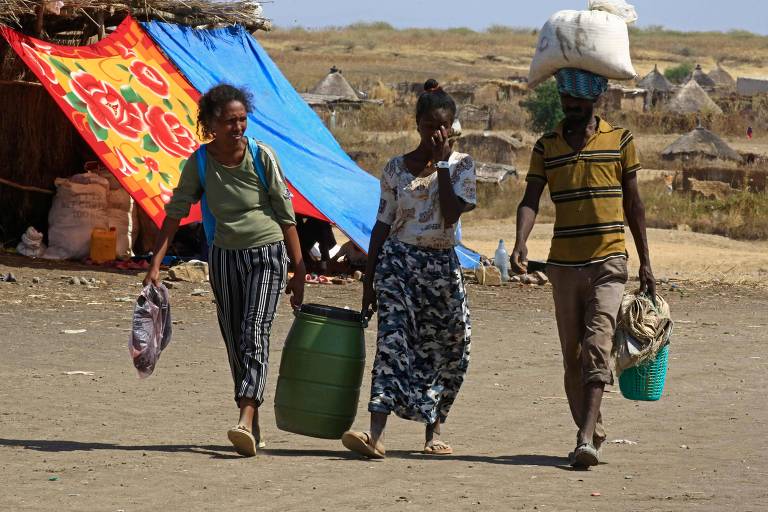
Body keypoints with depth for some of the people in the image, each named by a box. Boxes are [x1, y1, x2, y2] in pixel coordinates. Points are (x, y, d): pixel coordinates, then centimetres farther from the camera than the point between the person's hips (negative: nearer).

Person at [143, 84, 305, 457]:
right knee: (234, 344, 7)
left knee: (254, 333, -19)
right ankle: (253, 425, 18)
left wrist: (298, 272, -3)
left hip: (267, 256, -4)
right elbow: (175, 213, -1)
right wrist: (156, 264, -11)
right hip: (224, 256, 4)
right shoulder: (199, 164, -3)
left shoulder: (262, 157, -8)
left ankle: (245, 423, -30)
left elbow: (286, 215, -4)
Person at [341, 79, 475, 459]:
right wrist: (368, 281, 6)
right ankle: (377, 433, -27)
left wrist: (442, 163, -10)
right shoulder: (396, 168, 7)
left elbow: (450, 214, -12)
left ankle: (434, 431, 20)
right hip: (398, 261, -1)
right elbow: (382, 226, 9)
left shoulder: (462, 165, 4)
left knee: (450, 349, 3)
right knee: (393, 341, -16)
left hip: (442, 265, 1)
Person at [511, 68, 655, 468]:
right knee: (572, 356, 6)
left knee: (597, 347, -16)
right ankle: (591, 432, 19)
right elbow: (531, 199, -2)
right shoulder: (546, 147, 8)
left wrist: (645, 263, 8)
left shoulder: (619, 141, 4)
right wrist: (521, 241, -21)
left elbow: (633, 203, 9)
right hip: (564, 264, 3)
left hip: (608, 262, -3)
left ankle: (586, 439, -24)